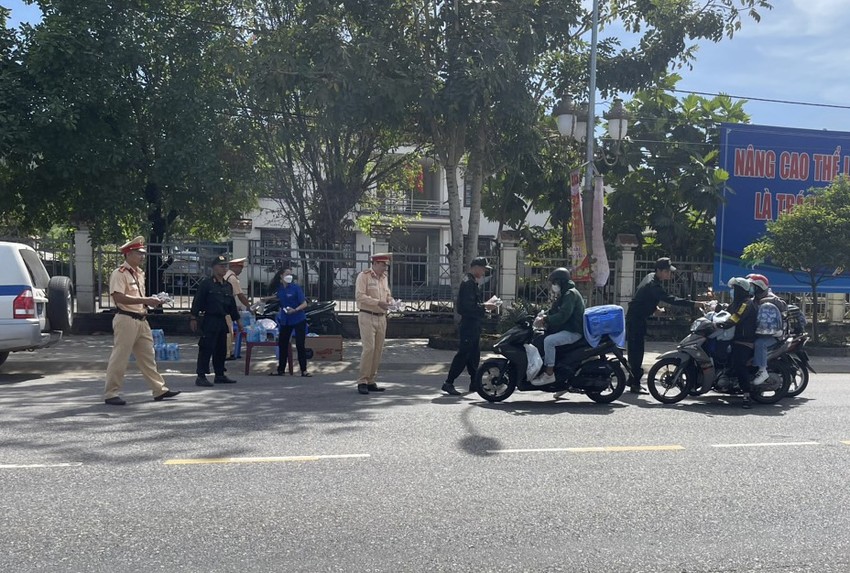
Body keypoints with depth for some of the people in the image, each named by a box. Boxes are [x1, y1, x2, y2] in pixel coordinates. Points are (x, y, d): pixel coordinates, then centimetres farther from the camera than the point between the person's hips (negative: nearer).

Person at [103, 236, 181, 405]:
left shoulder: (140, 273, 17)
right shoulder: (119, 273, -11)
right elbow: (119, 297, -23)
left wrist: (151, 302, 8)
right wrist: (145, 300, -24)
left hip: (141, 320, 9)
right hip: (126, 320, -9)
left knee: (148, 357, 12)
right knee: (119, 358, -2)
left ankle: (159, 390, 18)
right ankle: (111, 394, 6)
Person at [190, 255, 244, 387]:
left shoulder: (228, 286, 15)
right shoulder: (206, 283, -6)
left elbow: (232, 305, 20)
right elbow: (197, 302, -8)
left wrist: (239, 322, 20)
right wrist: (193, 318, -12)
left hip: (222, 321, 7)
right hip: (210, 320, -7)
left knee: (221, 349, 12)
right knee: (206, 349, -8)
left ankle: (220, 375, 22)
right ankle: (201, 377, -5)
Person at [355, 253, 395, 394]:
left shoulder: (384, 277, 15)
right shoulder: (364, 276, -7)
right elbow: (359, 296, -16)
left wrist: (392, 301, 1)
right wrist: (378, 302, -23)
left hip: (381, 318, 7)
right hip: (367, 317, -7)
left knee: (378, 350, 6)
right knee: (369, 348, -13)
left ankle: (371, 381, 13)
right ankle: (362, 382, -6)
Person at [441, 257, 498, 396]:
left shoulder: (474, 283, 18)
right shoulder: (468, 283, -15)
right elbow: (468, 306, -24)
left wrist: (485, 306, 9)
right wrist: (484, 306, -17)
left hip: (474, 325, 10)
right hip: (468, 324, -10)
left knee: (474, 354, 13)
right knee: (463, 354, -10)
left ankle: (475, 383, 20)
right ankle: (448, 383, -6)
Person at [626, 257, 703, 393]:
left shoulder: (651, 277, 8)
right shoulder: (653, 285, -24)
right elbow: (670, 299, -34)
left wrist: (654, 307, 14)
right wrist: (693, 304, -38)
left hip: (638, 319, 10)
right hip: (636, 320, -10)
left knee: (636, 351, 16)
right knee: (636, 351, -10)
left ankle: (633, 380, 25)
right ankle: (635, 384, -8)